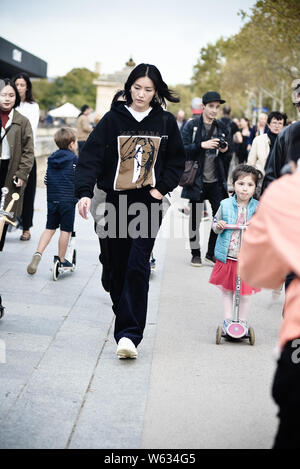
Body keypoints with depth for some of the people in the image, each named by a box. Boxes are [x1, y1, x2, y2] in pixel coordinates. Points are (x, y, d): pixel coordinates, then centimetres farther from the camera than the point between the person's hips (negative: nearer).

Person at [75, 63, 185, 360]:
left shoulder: (165, 122, 3)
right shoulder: (113, 119, -1)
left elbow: (177, 160, 12)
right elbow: (91, 156, -9)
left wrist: (162, 188, -3)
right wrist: (85, 191, -22)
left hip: (148, 202, -1)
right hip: (116, 201, 1)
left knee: (138, 265, -13)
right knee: (118, 265, 10)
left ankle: (129, 334, -15)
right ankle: (124, 317, 32)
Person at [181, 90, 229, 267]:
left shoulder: (221, 127, 11)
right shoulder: (192, 125, -2)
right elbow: (183, 149, -12)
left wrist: (225, 150, -3)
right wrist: (202, 145, -22)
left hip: (216, 181, 3)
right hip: (197, 180, -3)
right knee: (195, 219, 6)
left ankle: (212, 254, 12)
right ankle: (196, 254, 20)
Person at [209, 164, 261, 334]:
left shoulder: (258, 208, -4)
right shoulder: (225, 205, -1)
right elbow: (215, 223, 9)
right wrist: (218, 226, -13)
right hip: (227, 256, 2)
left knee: (245, 293, 4)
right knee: (226, 290, 12)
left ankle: (243, 321, 23)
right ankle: (228, 320, 25)